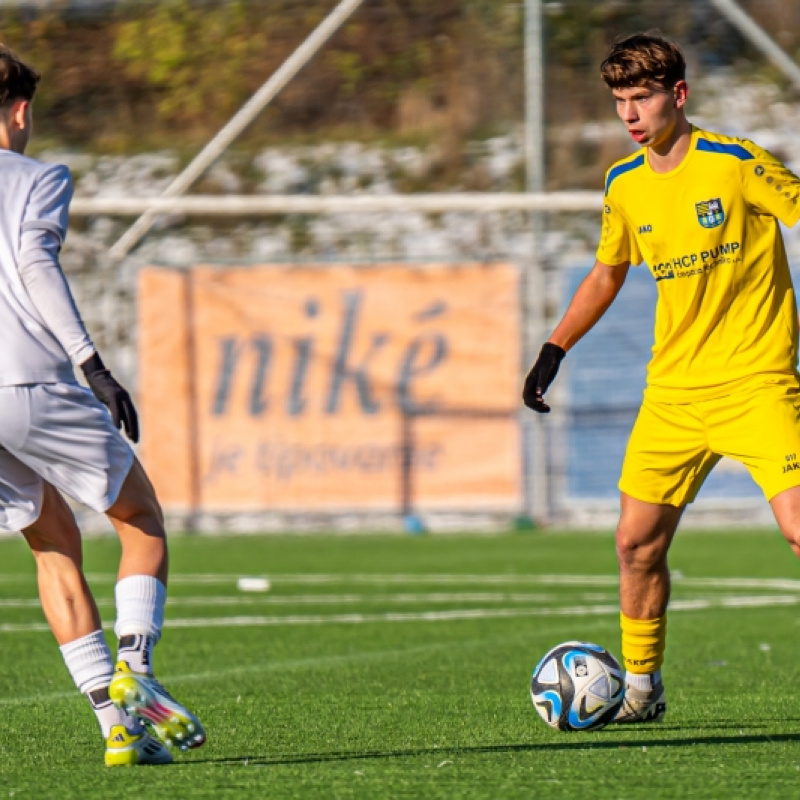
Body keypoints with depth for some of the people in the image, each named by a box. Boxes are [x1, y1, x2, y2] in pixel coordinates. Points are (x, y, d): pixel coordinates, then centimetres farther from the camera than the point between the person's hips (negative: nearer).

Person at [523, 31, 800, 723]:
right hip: (673, 390, 5)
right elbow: (607, 274, 23)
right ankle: (641, 689, 19)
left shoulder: (736, 164, -11)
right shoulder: (624, 184, 8)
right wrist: (554, 350, 18)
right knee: (637, 542, 3)